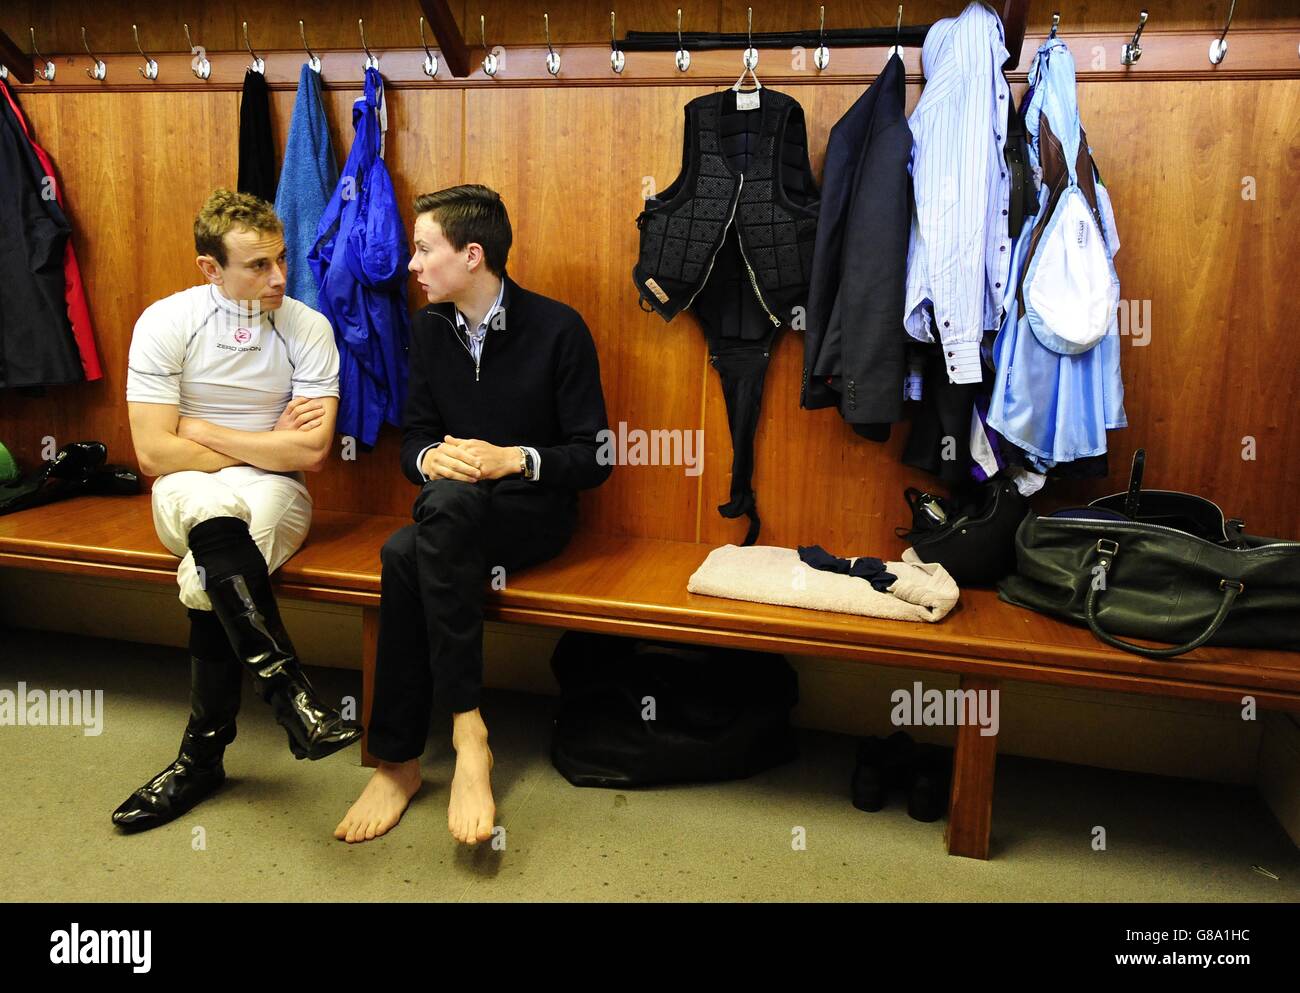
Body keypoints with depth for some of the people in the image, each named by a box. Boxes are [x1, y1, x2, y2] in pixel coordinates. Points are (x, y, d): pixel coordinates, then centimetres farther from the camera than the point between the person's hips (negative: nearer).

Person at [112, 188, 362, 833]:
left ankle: (203, 755, -14)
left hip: (274, 494, 0)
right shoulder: (165, 323, -6)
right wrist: (269, 447, -9)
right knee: (212, 504, -37)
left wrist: (203, 430, -10)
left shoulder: (308, 329, -5)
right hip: (188, 494, 0)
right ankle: (290, 692, -36)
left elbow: (310, 452, -14)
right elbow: (155, 452, -12)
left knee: (211, 579, -31)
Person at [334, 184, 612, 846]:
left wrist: (512, 459, -21)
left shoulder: (558, 328, -6)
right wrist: (431, 457, -12)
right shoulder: (430, 328, 10)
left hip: (534, 513, -4)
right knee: (402, 554, -31)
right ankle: (396, 759, -21)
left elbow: (595, 457, -7)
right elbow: (414, 435, 12)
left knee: (447, 501, -36)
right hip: (452, 513, 4)